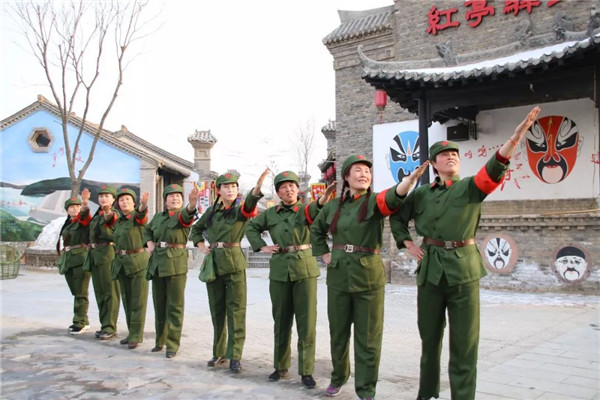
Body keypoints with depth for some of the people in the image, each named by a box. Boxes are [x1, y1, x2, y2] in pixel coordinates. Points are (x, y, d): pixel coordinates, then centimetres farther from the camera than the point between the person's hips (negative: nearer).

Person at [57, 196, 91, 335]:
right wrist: (62, 255, 15)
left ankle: (80, 323, -2)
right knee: (75, 292, 11)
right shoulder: (67, 224, 17)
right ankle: (83, 321, 19)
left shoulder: (84, 220, -2)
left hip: (81, 259, -7)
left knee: (80, 292, -6)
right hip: (68, 260, 7)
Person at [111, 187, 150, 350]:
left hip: (138, 262, -7)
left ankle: (136, 336, 1)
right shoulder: (118, 221, 12)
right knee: (127, 300, 12)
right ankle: (132, 333, 23)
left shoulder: (137, 217, -6)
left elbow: (142, 214, -27)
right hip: (121, 263, 7)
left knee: (138, 301, -4)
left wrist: (143, 204, -48)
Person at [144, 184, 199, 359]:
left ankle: (173, 344, 4)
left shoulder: (182, 216, -2)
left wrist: (192, 205, -50)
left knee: (175, 306, -3)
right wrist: (149, 243, 8)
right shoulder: (158, 217, 13)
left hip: (176, 263, -5)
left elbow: (186, 215, -27)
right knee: (159, 304, 14)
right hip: (157, 263, 5)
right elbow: (147, 231, 30)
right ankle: (160, 340, 27)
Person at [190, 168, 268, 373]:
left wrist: (259, 185, -45)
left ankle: (235, 356, 4)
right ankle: (219, 352, 24)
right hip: (213, 263, 4)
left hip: (234, 264, -4)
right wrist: (201, 246, 6)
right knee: (217, 310, 12)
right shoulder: (211, 212, 10)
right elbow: (196, 229, 25)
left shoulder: (240, 211, -2)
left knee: (236, 311, -3)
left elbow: (250, 201, -25)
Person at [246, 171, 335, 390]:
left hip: (304, 268, -2)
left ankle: (306, 371, 7)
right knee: (281, 320, 11)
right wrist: (261, 246, 5)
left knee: (306, 321, -1)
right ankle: (280, 366, 24)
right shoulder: (270, 213, 7)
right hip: (279, 269, 3)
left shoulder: (306, 209, -2)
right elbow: (251, 227, 21)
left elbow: (315, 209, -27)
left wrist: (324, 199, -50)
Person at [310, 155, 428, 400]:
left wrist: (412, 178, -48)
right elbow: (316, 230, 24)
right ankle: (339, 377, 36)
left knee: (368, 337, 1)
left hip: (369, 276, -3)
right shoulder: (333, 206, 6)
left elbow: (393, 196, -29)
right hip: (338, 275, 3)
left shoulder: (375, 201, -5)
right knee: (338, 332, 15)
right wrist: (324, 253, 10)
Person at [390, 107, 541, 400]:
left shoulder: (471, 187, 1)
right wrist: (409, 245, 5)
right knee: (429, 335, 14)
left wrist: (516, 137, -34)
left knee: (464, 341, 0)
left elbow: (494, 169, -18)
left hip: (463, 268, -2)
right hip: (430, 268, 3)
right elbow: (397, 218, 20)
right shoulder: (421, 194, 7)